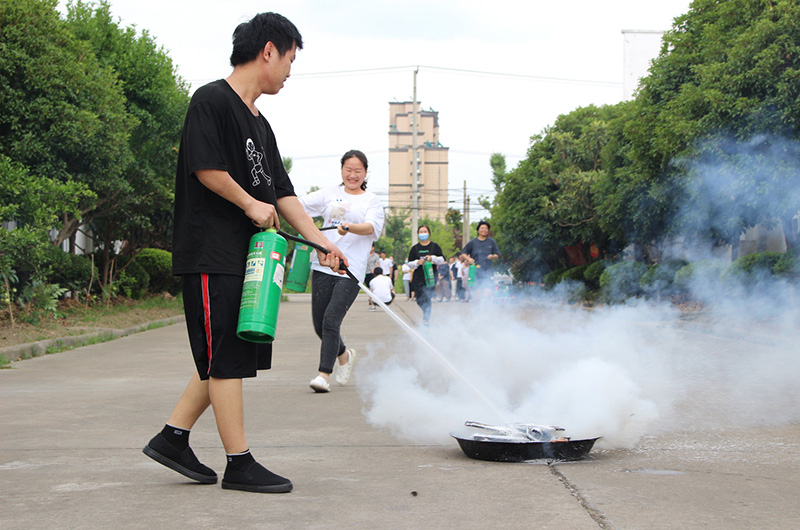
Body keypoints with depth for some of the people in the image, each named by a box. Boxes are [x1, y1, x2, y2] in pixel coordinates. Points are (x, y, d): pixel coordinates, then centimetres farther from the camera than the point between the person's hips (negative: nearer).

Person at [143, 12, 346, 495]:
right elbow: (206, 167, -18)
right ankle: (240, 463, 0)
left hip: (246, 255, 10)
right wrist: (251, 204, -8)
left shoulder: (260, 124, 20)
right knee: (226, 358, -5)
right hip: (211, 253, -10)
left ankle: (173, 438, 20)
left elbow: (281, 191, 19)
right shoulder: (212, 101, -8)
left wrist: (321, 241, 13)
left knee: (229, 358, 11)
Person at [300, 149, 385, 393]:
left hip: (351, 270, -4)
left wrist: (350, 227, -30)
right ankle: (344, 355, 33)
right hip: (323, 266, 4)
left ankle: (324, 374, -10)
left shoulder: (372, 201, 8)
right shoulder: (330, 194, 15)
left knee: (331, 320, -15)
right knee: (319, 323, 6)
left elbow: (372, 227, -10)